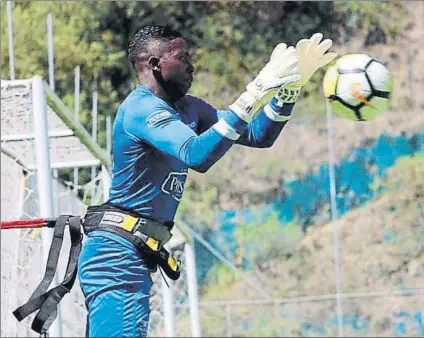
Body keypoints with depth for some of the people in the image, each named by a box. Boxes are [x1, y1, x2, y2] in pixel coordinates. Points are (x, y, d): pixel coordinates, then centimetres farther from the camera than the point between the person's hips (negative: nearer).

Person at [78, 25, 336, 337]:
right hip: (119, 253, -11)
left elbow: (258, 136, 17)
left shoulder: (188, 109, 15)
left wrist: (291, 86, 3)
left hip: (135, 255, 11)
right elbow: (197, 155, -31)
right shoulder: (141, 108, -15)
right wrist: (256, 94, -32)